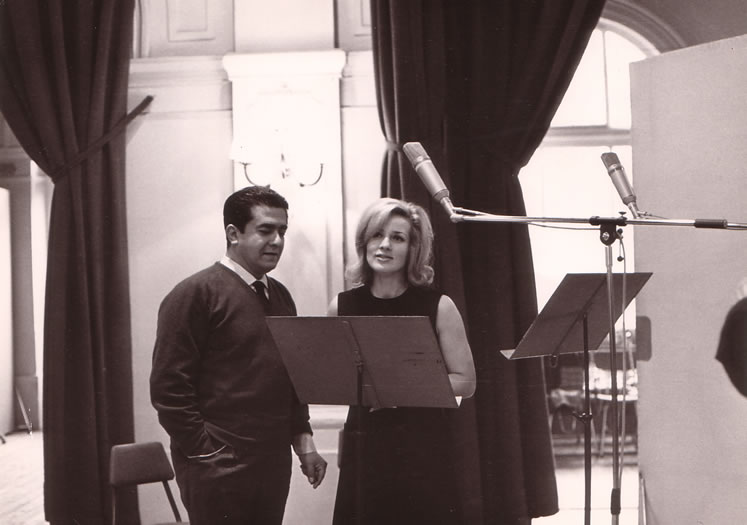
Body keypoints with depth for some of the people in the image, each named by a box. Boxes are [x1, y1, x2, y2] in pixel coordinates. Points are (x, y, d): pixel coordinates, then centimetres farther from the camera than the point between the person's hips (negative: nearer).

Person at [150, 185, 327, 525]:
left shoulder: (280, 297, 15)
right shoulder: (196, 293, -8)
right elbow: (169, 387, -13)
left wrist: (303, 440, 13)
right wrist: (206, 454, -14)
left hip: (274, 463, 7)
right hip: (219, 468, -7)